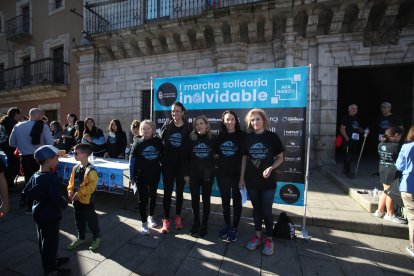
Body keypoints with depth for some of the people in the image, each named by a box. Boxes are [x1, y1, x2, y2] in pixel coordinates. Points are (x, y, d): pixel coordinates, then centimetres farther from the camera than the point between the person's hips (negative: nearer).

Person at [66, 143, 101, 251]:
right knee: (79, 220, 22)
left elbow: (91, 186, -22)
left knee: (91, 220, 8)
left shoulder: (91, 170, -22)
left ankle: (96, 238, 28)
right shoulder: (75, 168, 3)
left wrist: (79, 194, -20)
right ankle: (80, 238, 41)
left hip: (87, 200, -7)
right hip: (76, 200, 8)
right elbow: (71, 182, 11)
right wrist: (70, 192, -4)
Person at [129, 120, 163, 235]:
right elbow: (132, 160, -4)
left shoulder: (158, 141, -4)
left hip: (155, 174, 2)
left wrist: (162, 170, 3)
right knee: (143, 198, 6)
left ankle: (151, 216, 40)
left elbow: (162, 156, 6)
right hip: (141, 175, -2)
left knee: (153, 196, 17)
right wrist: (132, 176, -5)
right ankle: (144, 223, 22)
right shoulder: (137, 143, -6)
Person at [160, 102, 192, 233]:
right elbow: (160, 142, 6)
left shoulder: (188, 127, -4)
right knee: (167, 192, 3)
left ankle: (178, 217, 30)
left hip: (182, 165, 0)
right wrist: (161, 159, 1)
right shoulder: (167, 125, 1)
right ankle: (166, 220, 17)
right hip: (168, 164, 1)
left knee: (179, 191, 12)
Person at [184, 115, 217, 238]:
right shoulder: (191, 138, -2)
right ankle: (195, 223, 31)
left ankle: (204, 225, 26)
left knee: (206, 200, 10)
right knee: (195, 199, 11)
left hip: (208, 174, -1)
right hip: (193, 174, 1)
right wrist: (186, 173, -1)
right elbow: (186, 157, 0)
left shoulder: (213, 138, -5)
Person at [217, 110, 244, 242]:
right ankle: (227, 225, 34)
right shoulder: (220, 136, 3)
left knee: (236, 201, 10)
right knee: (225, 201, 15)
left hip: (237, 174, -3)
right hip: (223, 174, 3)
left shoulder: (241, 135, -7)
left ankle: (235, 228, 26)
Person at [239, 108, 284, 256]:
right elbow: (244, 158, 6)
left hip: (268, 181, -2)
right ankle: (258, 236, 33)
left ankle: (268, 239, 28)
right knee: (256, 209, 15)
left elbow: (280, 158, -1)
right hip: (251, 181, 2)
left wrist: (271, 168, -19)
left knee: (266, 211, 6)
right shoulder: (247, 138, 0)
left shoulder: (272, 136, -6)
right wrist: (241, 178, 4)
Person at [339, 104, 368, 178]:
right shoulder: (346, 118, -6)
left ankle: (346, 170, 24)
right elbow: (342, 129, -12)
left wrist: (364, 132, 8)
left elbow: (359, 128, 28)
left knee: (351, 156, 12)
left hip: (355, 140, 8)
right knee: (348, 156, -6)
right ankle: (348, 172, 1)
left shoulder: (356, 119, 18)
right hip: (348, 140, -8)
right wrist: (347, 138, -16)